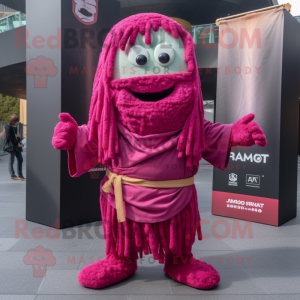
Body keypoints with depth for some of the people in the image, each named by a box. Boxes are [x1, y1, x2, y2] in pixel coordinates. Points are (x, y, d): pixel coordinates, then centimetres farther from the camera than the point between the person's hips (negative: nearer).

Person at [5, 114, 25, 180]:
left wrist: (19, 141, 4)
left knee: (20, 159, 7)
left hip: (17, 146, 8)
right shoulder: (8, 126, -9)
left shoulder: (15, 126, 15)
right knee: (11, 161, 0)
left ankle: (20, 175, 13)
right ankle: (13, 175, 6)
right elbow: (8, 137, -17)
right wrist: (17, 143, -15)